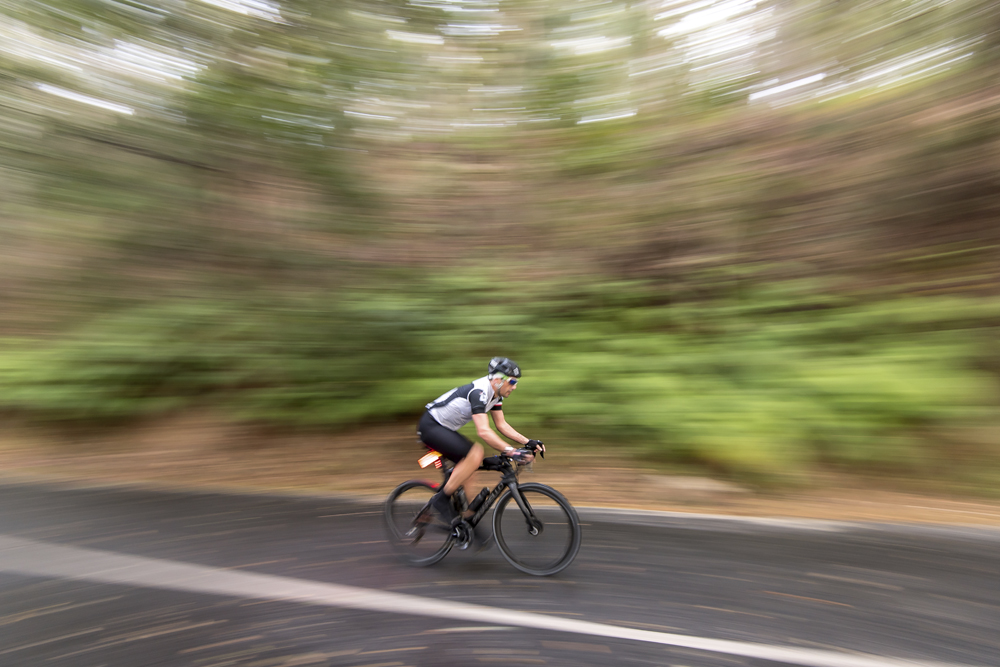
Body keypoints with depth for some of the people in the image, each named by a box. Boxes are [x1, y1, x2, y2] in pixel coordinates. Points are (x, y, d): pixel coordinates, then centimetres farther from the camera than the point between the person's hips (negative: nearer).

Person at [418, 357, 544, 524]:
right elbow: (483, 432, -35)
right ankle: (441, 499, -9)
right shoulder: (479, 392, -27)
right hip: (430, 426, -10)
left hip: (444, 428, 10)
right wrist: (512, 452, -39)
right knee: (475, 453, -22)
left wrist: (528, 441, -2)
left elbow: (501, 424, 7)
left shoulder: (495, 393, 2)